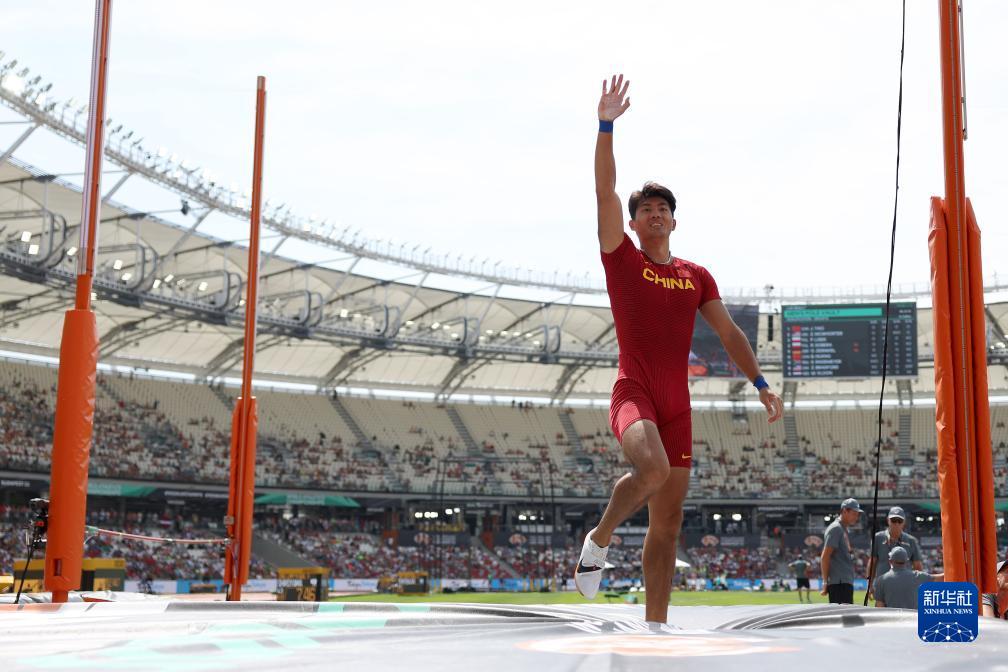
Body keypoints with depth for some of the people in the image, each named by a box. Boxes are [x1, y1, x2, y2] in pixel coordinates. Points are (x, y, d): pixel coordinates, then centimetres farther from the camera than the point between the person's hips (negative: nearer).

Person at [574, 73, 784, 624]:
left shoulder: (696, 275, 16)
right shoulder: (621, 258, 5)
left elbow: (729, 332, 17)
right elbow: (605, 192, -5)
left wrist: (760, 383, 8)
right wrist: (606, 125, -12)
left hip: (677, 402, 4)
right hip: (633, 392, -4)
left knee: (667, 522, 4)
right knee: (652, 468, -34)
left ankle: (655, 625, 11)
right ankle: (599, 538, -6)